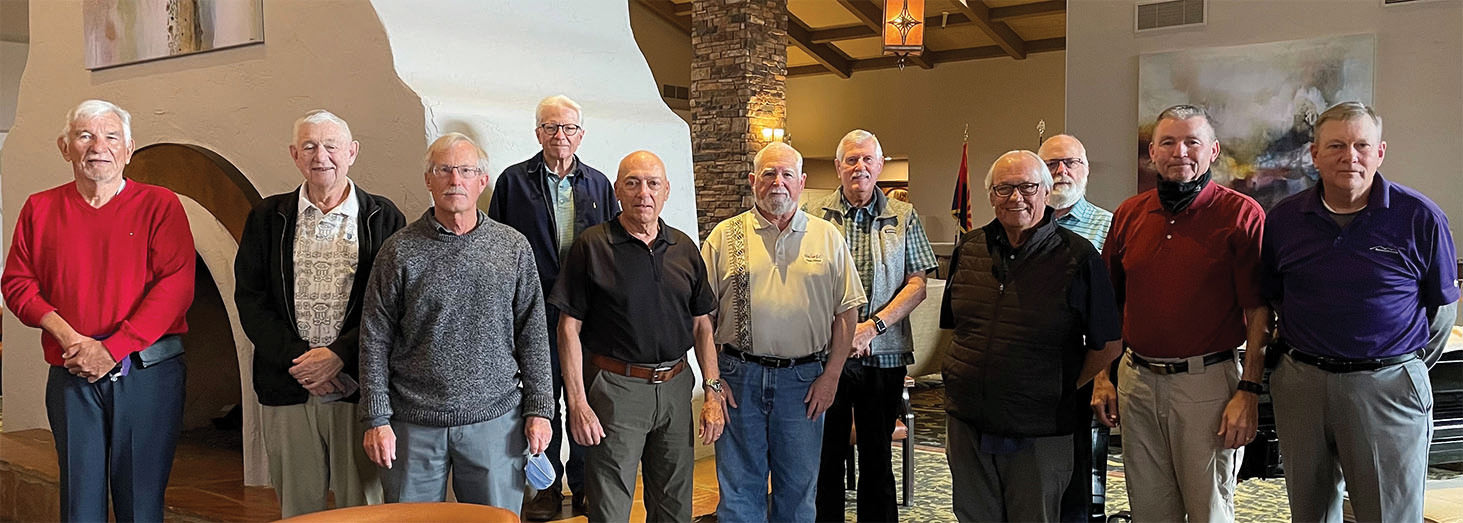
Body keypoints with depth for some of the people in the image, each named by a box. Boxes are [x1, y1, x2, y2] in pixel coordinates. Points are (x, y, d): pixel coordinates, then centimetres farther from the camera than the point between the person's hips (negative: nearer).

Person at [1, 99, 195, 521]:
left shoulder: (160, 205, 1)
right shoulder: (40, 209, 11)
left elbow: (176, 284, -9)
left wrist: (112, 350, -13)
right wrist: (69, 338, -9)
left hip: (148, 373, -2)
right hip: (71, 377, 2)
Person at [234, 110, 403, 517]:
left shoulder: (383, 218, 3)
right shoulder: (268, 217, 9)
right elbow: (250, 299, 4)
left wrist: (339, 354, -13)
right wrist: (297, 359, -8)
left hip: (359, 387, -2)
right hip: (288, 388, 2)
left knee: (363, 505, 3)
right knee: (297, 508, 11)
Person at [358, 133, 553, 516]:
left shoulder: (514, 248, 3)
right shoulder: (400, 251, 0)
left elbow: (532, 335, 5)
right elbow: (375, 340, 1)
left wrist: (538, 410, 1)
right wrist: (376, 419, -4)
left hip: (496, 420, 1)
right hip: (415, 425, 0)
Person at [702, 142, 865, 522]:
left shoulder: (828, 238, 5)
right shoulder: (725, 236, 2)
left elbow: (846, 312, 6)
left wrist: (831, 376, -1)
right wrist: (712, 377, -3)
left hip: (804, 380, 1)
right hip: (738, 377, -1)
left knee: (798, 491, 12)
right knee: (738, 490, 7)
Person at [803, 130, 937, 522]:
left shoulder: (903, 218, 6)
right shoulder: (813, 215, 3)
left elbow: (917, 283, 0)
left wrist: (874, 325, -14)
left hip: (883, 354, 1)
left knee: (877, 456, 11)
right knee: (825, 454, 7)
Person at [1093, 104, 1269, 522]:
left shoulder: (1242, 215, -6)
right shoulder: (1129, 214, 7)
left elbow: (1259, 314, -8)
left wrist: (1249, 392, -14)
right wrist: (1102, 377, 8)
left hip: (1207, 382, -4)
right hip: (1136, 379, 4)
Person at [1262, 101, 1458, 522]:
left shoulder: (1421, 218, -5)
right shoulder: (1283, 219, 2)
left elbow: (1442, 306, 5)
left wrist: (1407, 369, 8)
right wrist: (1299, 353, 10)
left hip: (1387, 388, -3)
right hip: (1300, 387, 3)